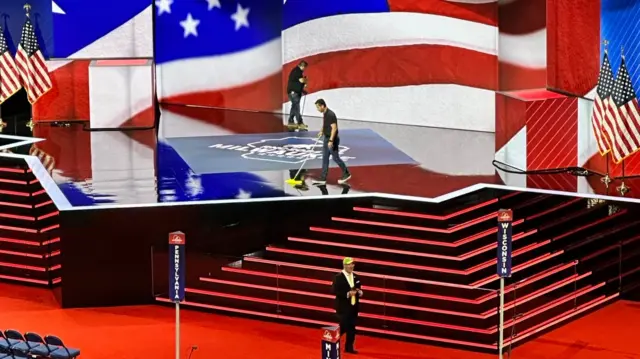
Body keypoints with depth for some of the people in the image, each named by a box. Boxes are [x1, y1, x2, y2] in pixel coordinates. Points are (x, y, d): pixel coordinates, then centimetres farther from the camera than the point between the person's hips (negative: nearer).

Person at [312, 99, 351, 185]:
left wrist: (331, 141, -30)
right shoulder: (325, 114, 7)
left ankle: (346, 174, 18)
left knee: (335, 158, 1)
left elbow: (334, 128, -26)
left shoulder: (330, 114, -23)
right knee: (325, 159, 8)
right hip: (326, 139, 10)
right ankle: (323, 179, 9)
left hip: (332, 140, -10)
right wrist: (322, 131, 14)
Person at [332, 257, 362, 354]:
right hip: (343, 307, -6)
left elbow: (359, 289, 19)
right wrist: (347, 294, -24)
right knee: (343, 327, -6)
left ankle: (349, 347, 13)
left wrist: (359, 292, -5)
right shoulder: (338, 277, -10)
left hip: (354, 306, 6)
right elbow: (335, 291, -16)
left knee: (352, 328, 6)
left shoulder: (356, 277, 10)